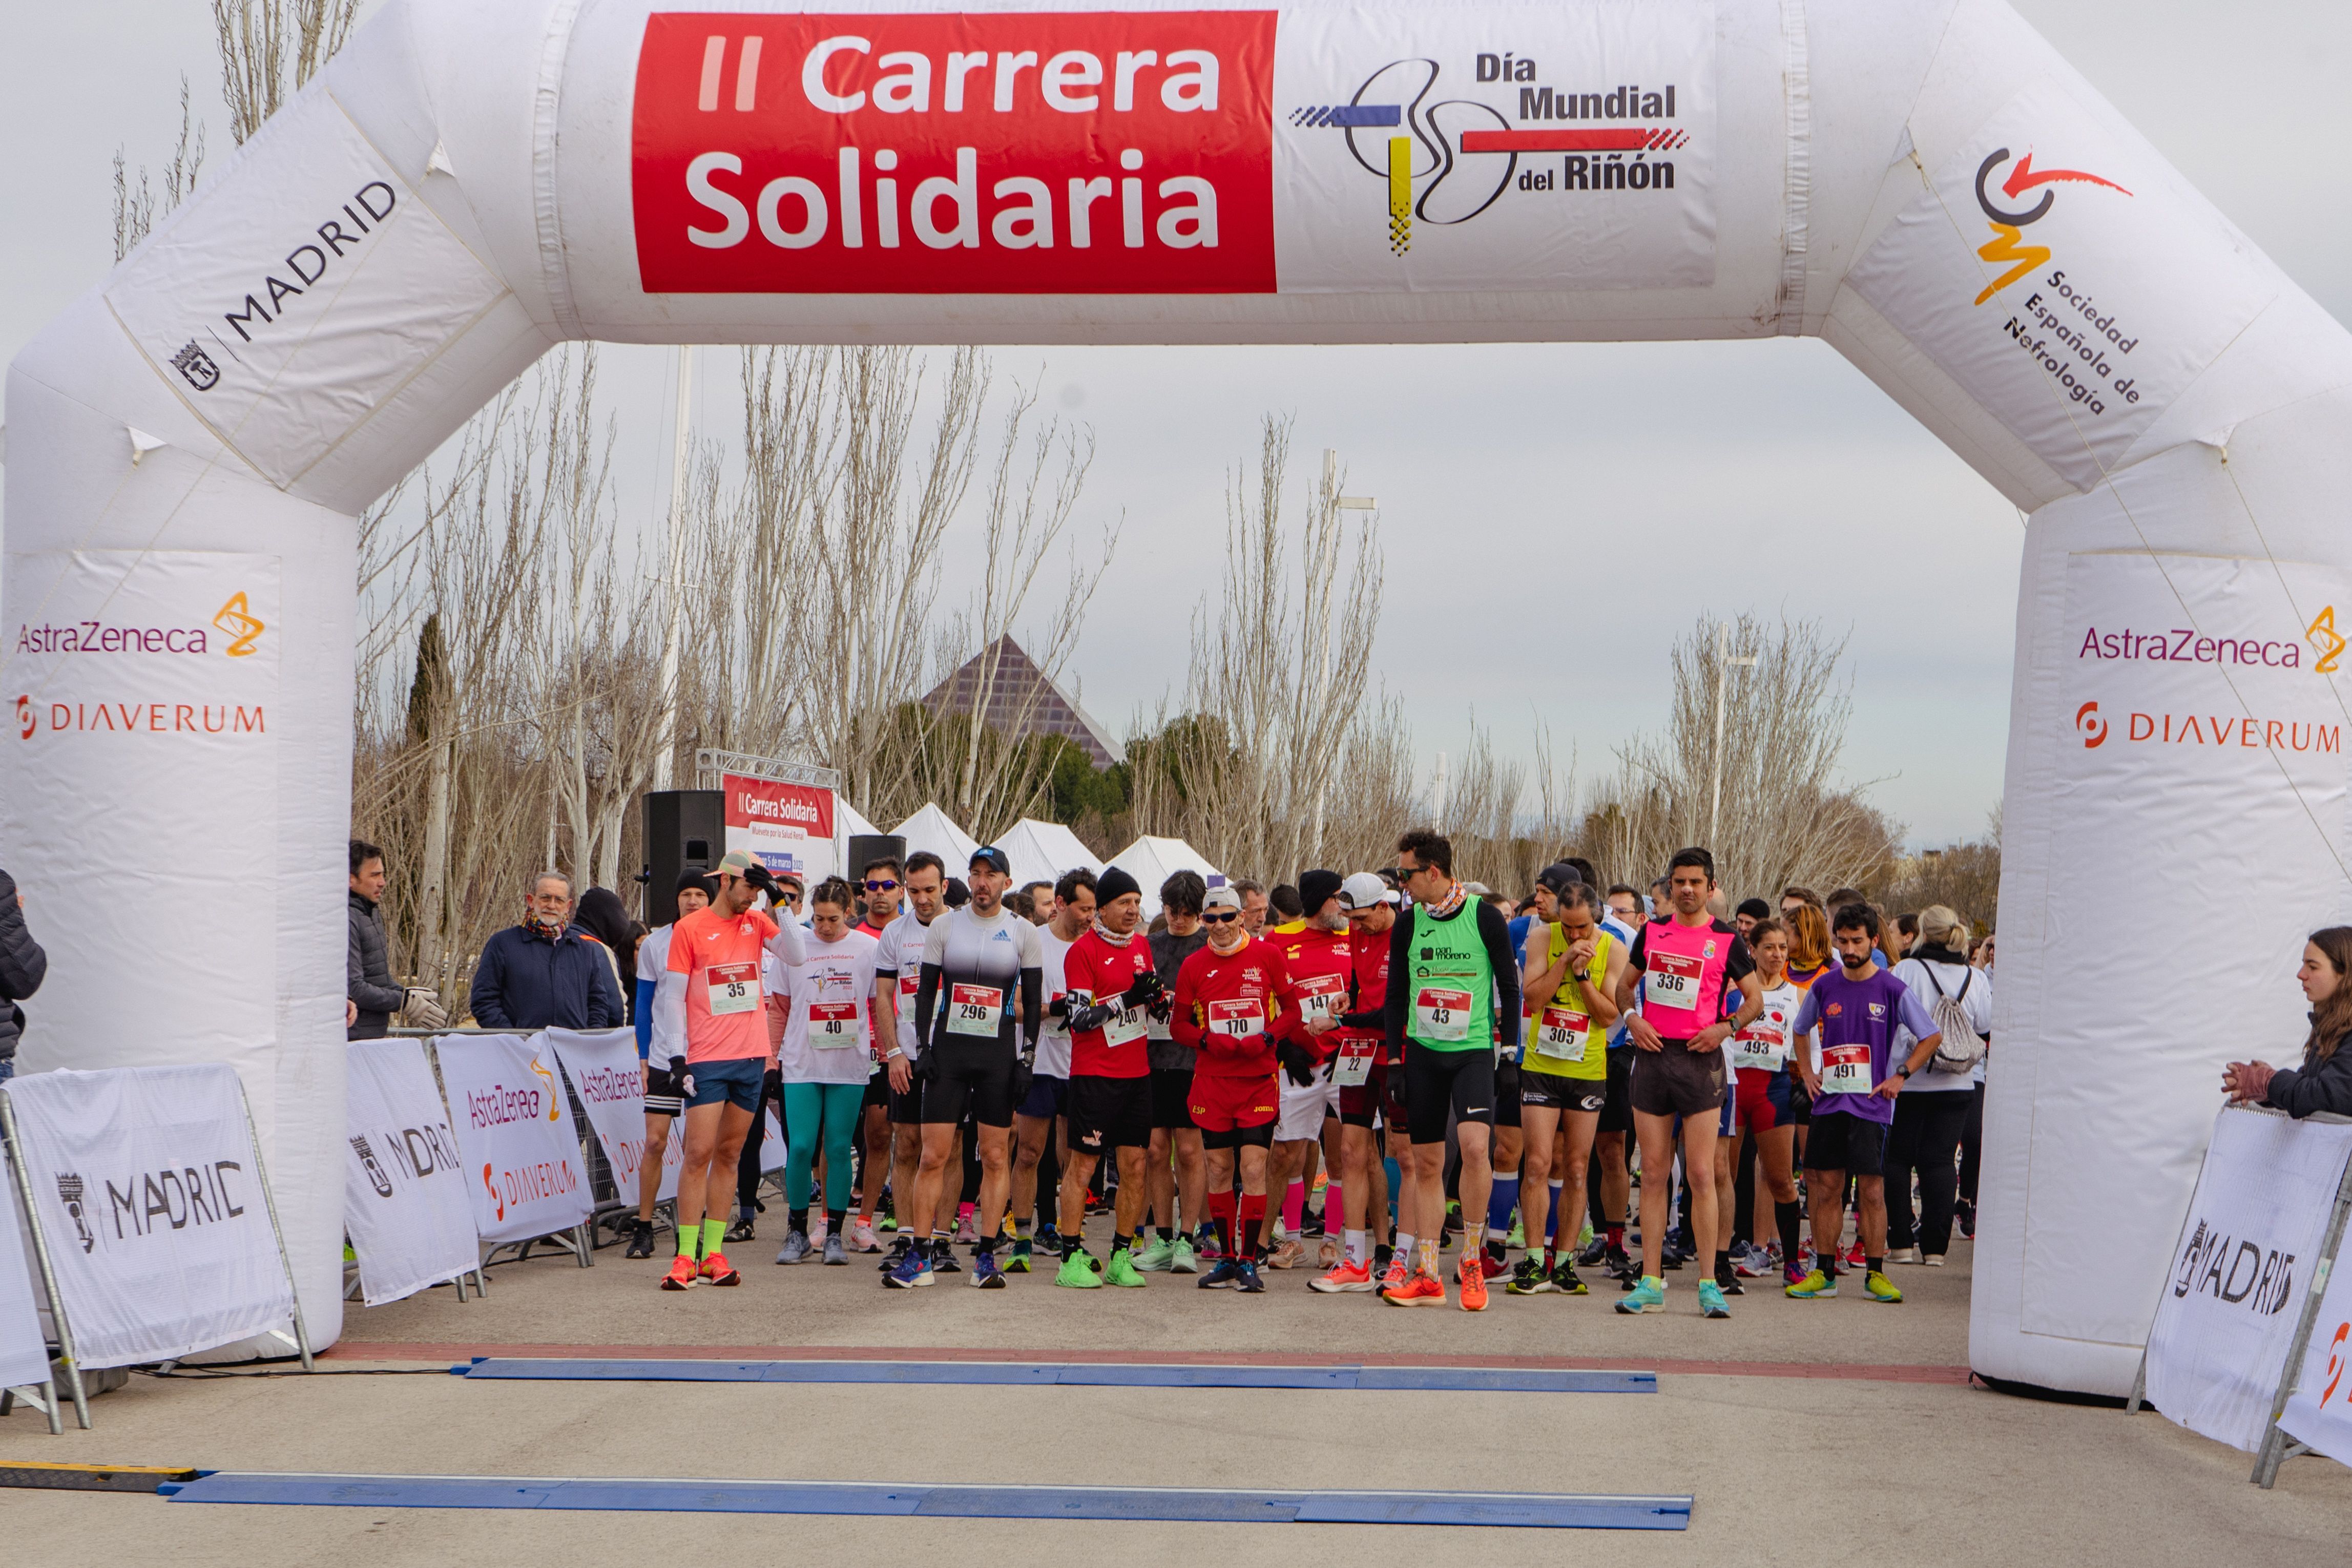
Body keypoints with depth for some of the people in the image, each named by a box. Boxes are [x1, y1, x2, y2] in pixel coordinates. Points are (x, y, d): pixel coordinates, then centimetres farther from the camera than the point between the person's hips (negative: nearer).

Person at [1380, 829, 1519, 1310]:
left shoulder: (1485, 917, -4)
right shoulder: (1407, 926, 5)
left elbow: (1509, 985, 2)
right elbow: (1396, 996, 12)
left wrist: (1509, 1048, 1)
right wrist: (1394, 1055, 9)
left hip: (1474, 1050, -4)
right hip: (1422, 1051, 4)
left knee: (1475, 1144, -22)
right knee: (1426, 1162, 4)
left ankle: (1472, 1257, -5)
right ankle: (1427, 1276, 10)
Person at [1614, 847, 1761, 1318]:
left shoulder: (1727, 940, 1)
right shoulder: (1652, 932, 10)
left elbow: (1754, 1000, 7)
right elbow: (1625, 985, 21)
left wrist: (1726, 1028, -10)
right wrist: (1632, 1018, 2)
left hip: (1700, 1059, -3)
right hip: (1652, 1053, 3)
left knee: (1701, 1175, -6)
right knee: (1653, 1173, 4)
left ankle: (1709, 1283, -1)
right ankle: (1650, 1283, 7)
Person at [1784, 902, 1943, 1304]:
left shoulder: (1892, 990, -3)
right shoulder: (1825, 987, 6)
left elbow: (1932, 1037, 4)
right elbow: (1799, 1030, 24)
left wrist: (1900, 1076, -3)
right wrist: (1806, 1070, 12)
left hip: (1871, 1104, -3)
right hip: (1829, 1101, 3)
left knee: (1872, 1191, -4)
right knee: (1826, 1188, 4)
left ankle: (1875, 1274, 4)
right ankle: (1824, 1273, 10)